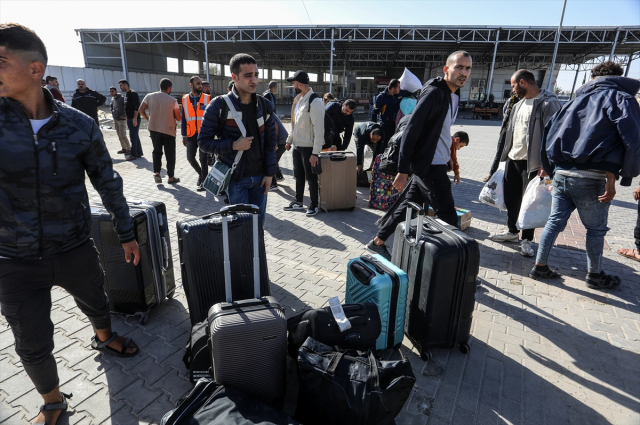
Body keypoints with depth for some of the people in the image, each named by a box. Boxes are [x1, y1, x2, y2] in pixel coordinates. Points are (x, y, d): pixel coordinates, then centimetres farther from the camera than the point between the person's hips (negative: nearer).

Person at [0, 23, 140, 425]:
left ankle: (104, 337, 62)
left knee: (96, 304, 26)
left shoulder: (79, 125, -9)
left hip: (75, 250, 1)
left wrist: (126, 233, 4)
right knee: (34, 348, 12)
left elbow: (108, 182, 0)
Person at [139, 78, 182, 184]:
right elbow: (178, 118, -7)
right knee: (170, 154, 7)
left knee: (157, 151, 17)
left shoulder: (149, 96, -1)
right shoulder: (172, 100, -8)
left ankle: (156, 172, 1)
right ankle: (171, 177, 12)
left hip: (154, 129, 3)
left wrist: (148, 118, 16)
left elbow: (141, 110, -1)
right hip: (168, 131, -3)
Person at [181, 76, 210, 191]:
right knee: (190, 157, 6)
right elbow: (184, 118, 8)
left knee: (203, 158, 1)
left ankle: (204, 180, 15)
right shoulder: (185, 99, 5)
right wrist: (184, 135, 6)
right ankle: (201, 174, 31)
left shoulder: (207, 98, -2)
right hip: (191, 134, 3)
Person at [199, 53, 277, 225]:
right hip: (234, 178, -3)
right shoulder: (219, 106, -8)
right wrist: (233, 145, -19)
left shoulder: (264, 105, 5)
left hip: (259, 177, 4)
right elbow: (204, 141, -6)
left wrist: (270, 173, 1)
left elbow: (270, 142, 7)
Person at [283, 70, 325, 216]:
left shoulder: (315, 102, -19)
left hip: (308, 147, -8)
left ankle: (314, 205, 20)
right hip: (297, 145, 8)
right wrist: (289, 140, 18)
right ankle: (298, 202, 31)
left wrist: (315, 153, -23)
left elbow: (319, 130, -22)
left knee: (311, 177, 4)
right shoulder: (298, 99, 7)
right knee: (298, 176, 17)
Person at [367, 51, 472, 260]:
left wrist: (449, 159, 22)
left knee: (410, 206, 15)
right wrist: (403, 170, -24)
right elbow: (411, 130, -21)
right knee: (448, 217, -3)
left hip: (435, 164, 9)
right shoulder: (434, 93, -16)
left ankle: (378, 242, 26)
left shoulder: (454, 94, 13)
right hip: (429, 165, -9)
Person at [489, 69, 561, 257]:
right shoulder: (520, 104, 13)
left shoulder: (548, 103, -12)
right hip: (512, 159, 8)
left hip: (532, 162, -8)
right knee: (510, 197, 15)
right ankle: (512, 231, 31)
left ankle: (527, 240, 15)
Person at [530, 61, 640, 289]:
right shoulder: (621, 98, 2)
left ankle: (540, 266, 18)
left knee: (555, 221, 14)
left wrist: (550, 167, 20)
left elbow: (550, 132, 17)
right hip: (591, 178, -5)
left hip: (561, 174, 5)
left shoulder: (578, 99, 18)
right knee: (596, 228, 11)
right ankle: (594, 275, 26)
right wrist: (612, 177, -15)